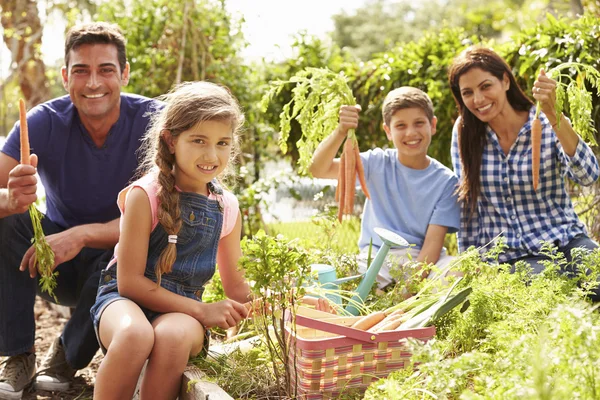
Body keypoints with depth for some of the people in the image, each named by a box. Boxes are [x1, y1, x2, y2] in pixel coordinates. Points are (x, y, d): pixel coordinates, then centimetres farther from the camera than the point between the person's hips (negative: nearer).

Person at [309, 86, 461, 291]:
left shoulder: (445, 180, 1)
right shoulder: (378, 164, 1)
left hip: (423, 259, 1)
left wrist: (412, 283, -24)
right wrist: (341, 131, -29)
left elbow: (433, 241, -8)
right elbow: (319, 169, -11)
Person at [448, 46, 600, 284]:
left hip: (564, 244, 0)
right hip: (507, 258, 0)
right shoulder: (464, 132, 1)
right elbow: (467, 204, 6)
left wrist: (552, 114, -29)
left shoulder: (548, 125, -3)